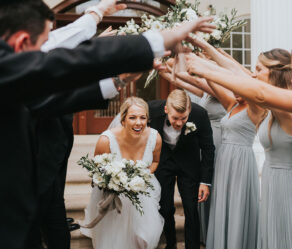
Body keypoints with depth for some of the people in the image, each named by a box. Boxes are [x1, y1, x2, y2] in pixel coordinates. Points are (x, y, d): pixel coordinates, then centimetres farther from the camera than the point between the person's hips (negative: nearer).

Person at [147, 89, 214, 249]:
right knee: (165, 208, 5)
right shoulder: (152, 109, -27)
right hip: (162, 160, 1)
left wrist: (205, 181, -13)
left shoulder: (200, 114, -29)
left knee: (191, 209, -3)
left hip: (188, 163, -1)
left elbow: (207, 148, -14)